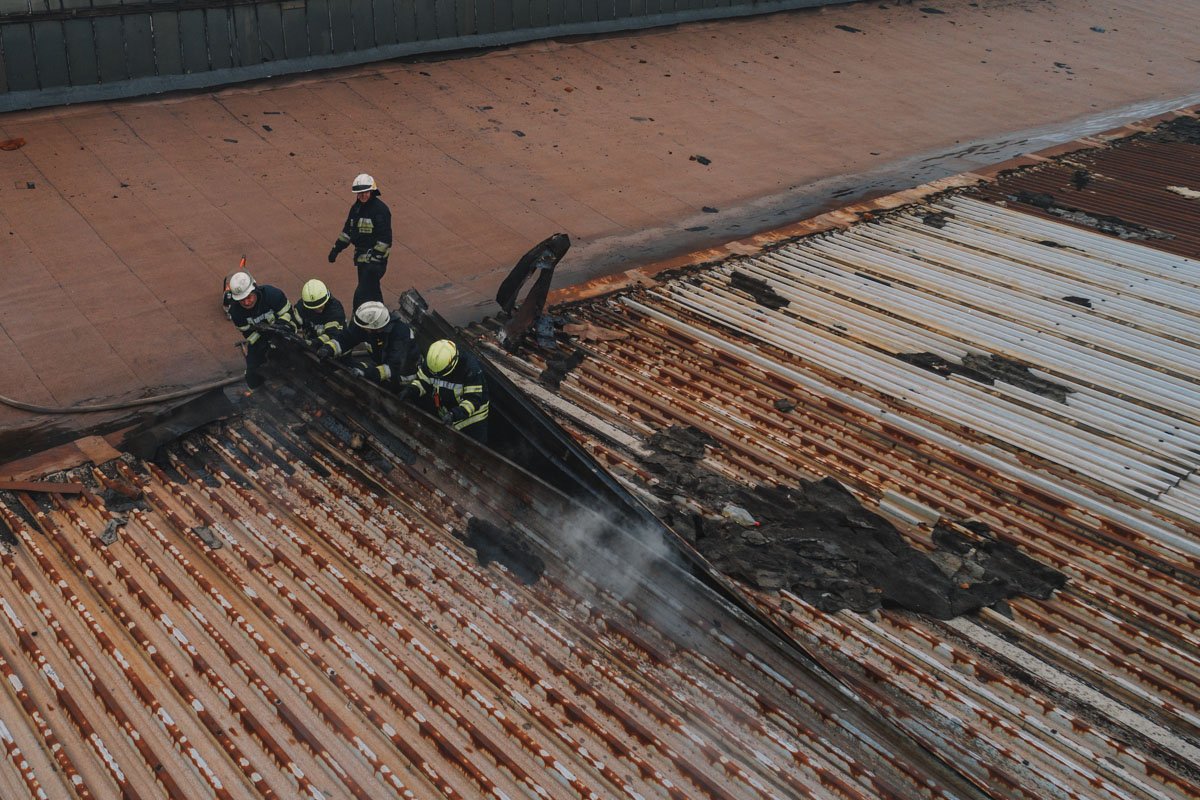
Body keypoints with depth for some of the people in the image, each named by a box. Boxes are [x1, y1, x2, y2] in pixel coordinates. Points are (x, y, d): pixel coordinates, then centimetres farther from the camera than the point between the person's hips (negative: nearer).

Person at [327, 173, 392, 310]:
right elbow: (348, 230, 21)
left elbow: (384, 239, -19)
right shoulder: (356, 208, 11)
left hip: (375, 257, -8)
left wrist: (376, 258, -22)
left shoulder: (380, 210, -15)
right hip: (362, 257, 8)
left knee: (361, 294, -11)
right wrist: (336, 249, 17)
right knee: (372, 289, 18)